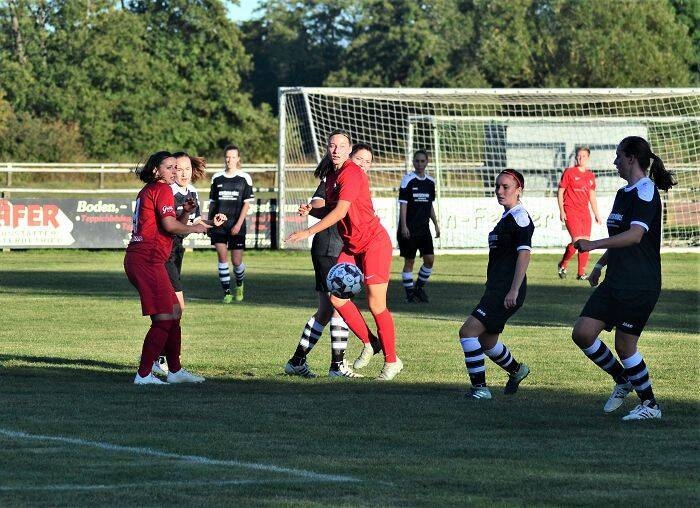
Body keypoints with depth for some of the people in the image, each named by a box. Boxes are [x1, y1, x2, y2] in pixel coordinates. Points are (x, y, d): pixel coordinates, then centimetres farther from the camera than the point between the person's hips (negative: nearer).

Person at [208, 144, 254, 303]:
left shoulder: (245, 178, 1)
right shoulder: (217, 178, 8)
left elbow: (246, 203, -1)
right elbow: (212, 202, 14)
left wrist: (239, 224, -10)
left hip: (236, 226, -2)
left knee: (237, 261, -1)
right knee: (222, 258, -6)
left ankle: (239, 284, 29)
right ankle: (227, 293, 0)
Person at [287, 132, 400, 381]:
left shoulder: (352, 173, -17)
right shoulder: (331, 176, 12)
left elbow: (340, 212, -22)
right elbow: (331, 211, 21)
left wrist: (308, 232, -19)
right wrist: (311, 210, 0)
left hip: (374, 244, -9)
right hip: (352, 246, 9)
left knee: (376, 305, -6)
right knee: (337, 298, 0)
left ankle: (391, 361, 6)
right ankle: (369, 343, 18)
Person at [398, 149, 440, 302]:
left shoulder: (430, 182, 10)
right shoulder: (408, 180, -7)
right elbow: (403, 204, -10)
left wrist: (436, 225, 16)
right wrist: (403, 226, -17)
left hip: (424, 228, 5)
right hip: (409, 229, -5)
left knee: (430, 259, -1)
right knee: (409, 261, -1)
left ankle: (419, 288, 16)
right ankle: (410, 293, 7)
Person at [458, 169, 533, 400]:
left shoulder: (520, 217, -12)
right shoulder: (507, 217, 18)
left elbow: (524, 255, -20)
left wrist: (514, 291, -25)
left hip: (507, 292, -10)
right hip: (496, 290, 10)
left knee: (468, 331, -16)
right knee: (486, 341, 20)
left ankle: (479, 387, -11)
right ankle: (516, 370, 43)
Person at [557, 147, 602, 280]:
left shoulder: (591, 176, 13)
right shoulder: (569, 172, -2)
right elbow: (560, 192, -1)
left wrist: (596, 214, 18)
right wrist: (561, 211, -9)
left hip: (585, 212, 6)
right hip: (571, 212, -6)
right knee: (577, 241, -15)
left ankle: (581, 273, 8)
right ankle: (562, 265, 6)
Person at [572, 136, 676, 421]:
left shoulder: (646, 192, -14)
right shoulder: (624, 193, 16)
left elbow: (635, 235, -27)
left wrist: (594, 245, -32)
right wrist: (601, 264, 24)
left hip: (640, 285, -9)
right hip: (616, 281, 9)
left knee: (624, 345, -4)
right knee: (582, 333, 1)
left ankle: (650, 406, 12)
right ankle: (622, 380, 20)